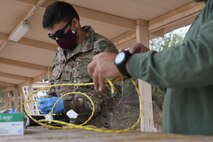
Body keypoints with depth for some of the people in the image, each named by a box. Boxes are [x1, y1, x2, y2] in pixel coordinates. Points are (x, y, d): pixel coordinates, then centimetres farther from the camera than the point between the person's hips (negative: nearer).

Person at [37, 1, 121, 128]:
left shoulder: (102, 47, -8)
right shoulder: (60, 52, 14)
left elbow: (112, 93, -15)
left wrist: (68, 104, -19)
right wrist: (49, 101, 2)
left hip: (93, 128, -7)